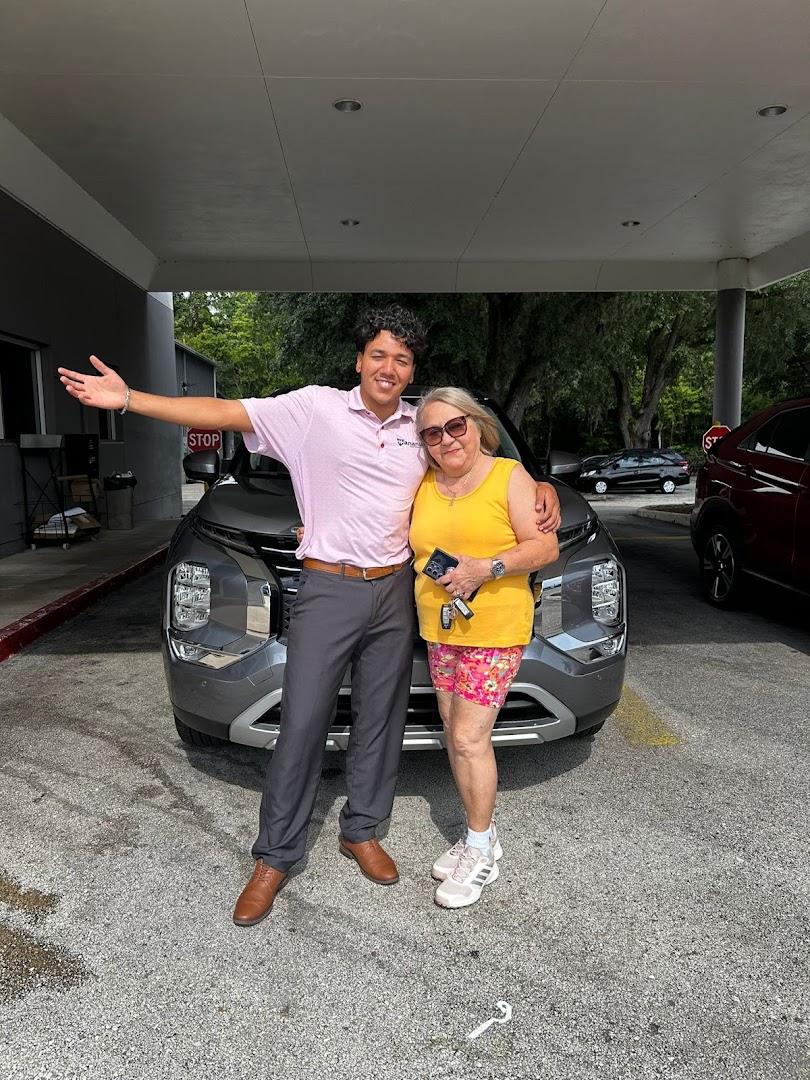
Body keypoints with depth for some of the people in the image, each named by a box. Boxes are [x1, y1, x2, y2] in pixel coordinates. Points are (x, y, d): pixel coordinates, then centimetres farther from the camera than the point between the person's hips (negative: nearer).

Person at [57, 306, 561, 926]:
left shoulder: (424, 427, 7)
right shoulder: (318, 408, -5)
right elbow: (227, 414, -11)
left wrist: (540, 485, 1)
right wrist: (129, 399, -18)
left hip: (395, 592, 4)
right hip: (329, 590, -3)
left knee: (381, 720, 13)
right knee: (302, 725, 1)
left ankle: (362, 832, 34)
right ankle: (275, 859, 18)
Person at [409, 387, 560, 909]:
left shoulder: (509, 476, -4)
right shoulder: (423, 486, 11)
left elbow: (546, 546, -8)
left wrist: (486, 569, -21)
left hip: (495, 628, -6)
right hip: (441, 629, 6)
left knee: (470, 738, -6)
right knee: (455, 734, 11)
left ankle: (481, 853, 12)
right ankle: (482, 832, 28)